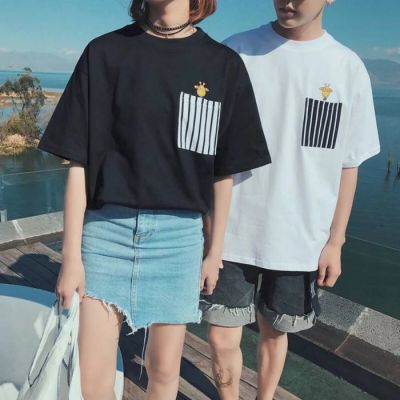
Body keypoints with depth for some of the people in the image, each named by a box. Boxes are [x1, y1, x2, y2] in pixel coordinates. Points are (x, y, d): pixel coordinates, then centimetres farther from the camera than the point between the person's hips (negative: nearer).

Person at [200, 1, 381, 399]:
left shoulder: (348, 68, 0)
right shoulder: (236, 52, -2)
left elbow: (348, 165, 4)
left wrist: (335, 241, 3)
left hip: (302, 240, 1)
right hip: (232, 232, 0)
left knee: (274, 332, 17)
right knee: (222, 339, 5)